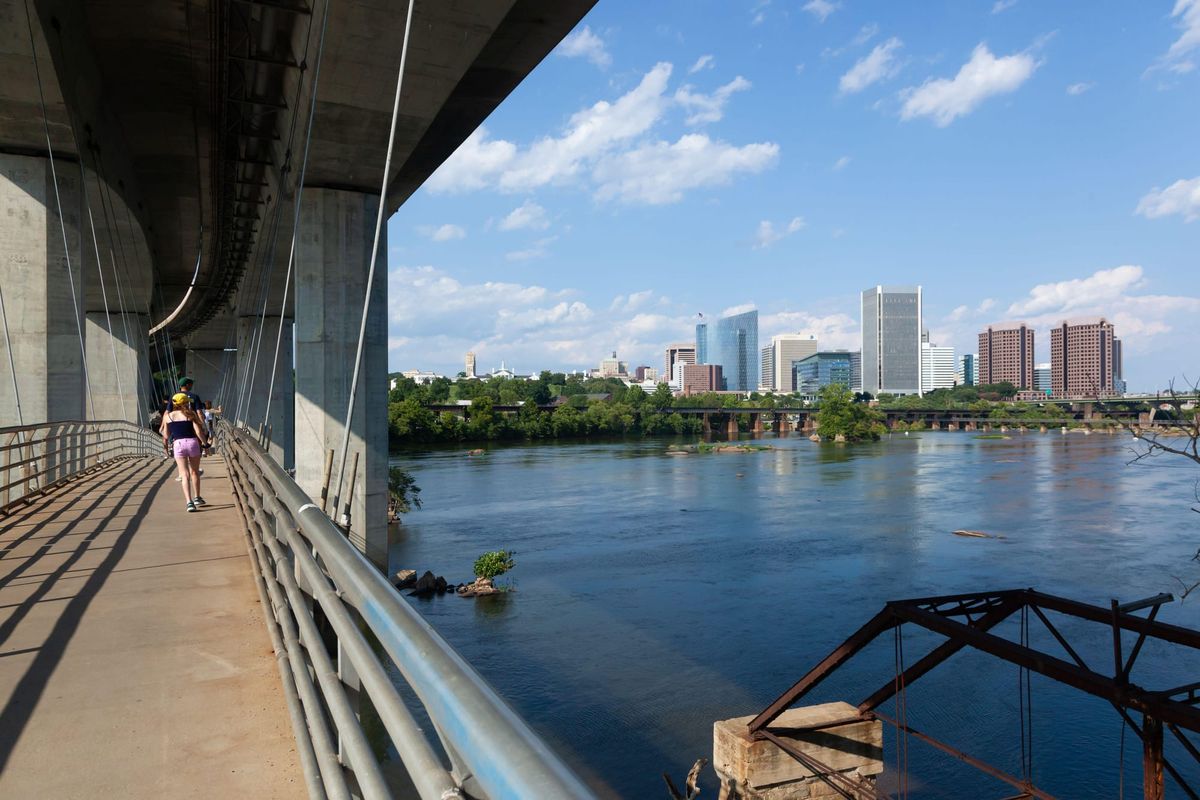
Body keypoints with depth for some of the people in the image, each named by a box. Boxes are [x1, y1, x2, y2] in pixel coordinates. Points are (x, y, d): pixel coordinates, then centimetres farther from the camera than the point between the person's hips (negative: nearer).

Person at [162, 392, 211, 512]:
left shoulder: (168, 416, 8)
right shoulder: (191, 414, 1)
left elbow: (166, 436, 11)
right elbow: (198, 432, -5)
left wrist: (166, 445, 30)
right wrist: (205, 443, 7)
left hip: (178, 444, 1)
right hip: (192, 442, -1)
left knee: (185, 474, 0)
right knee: (194, 472, 18)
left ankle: (189, 502, -12)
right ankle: (197, 498, 28)